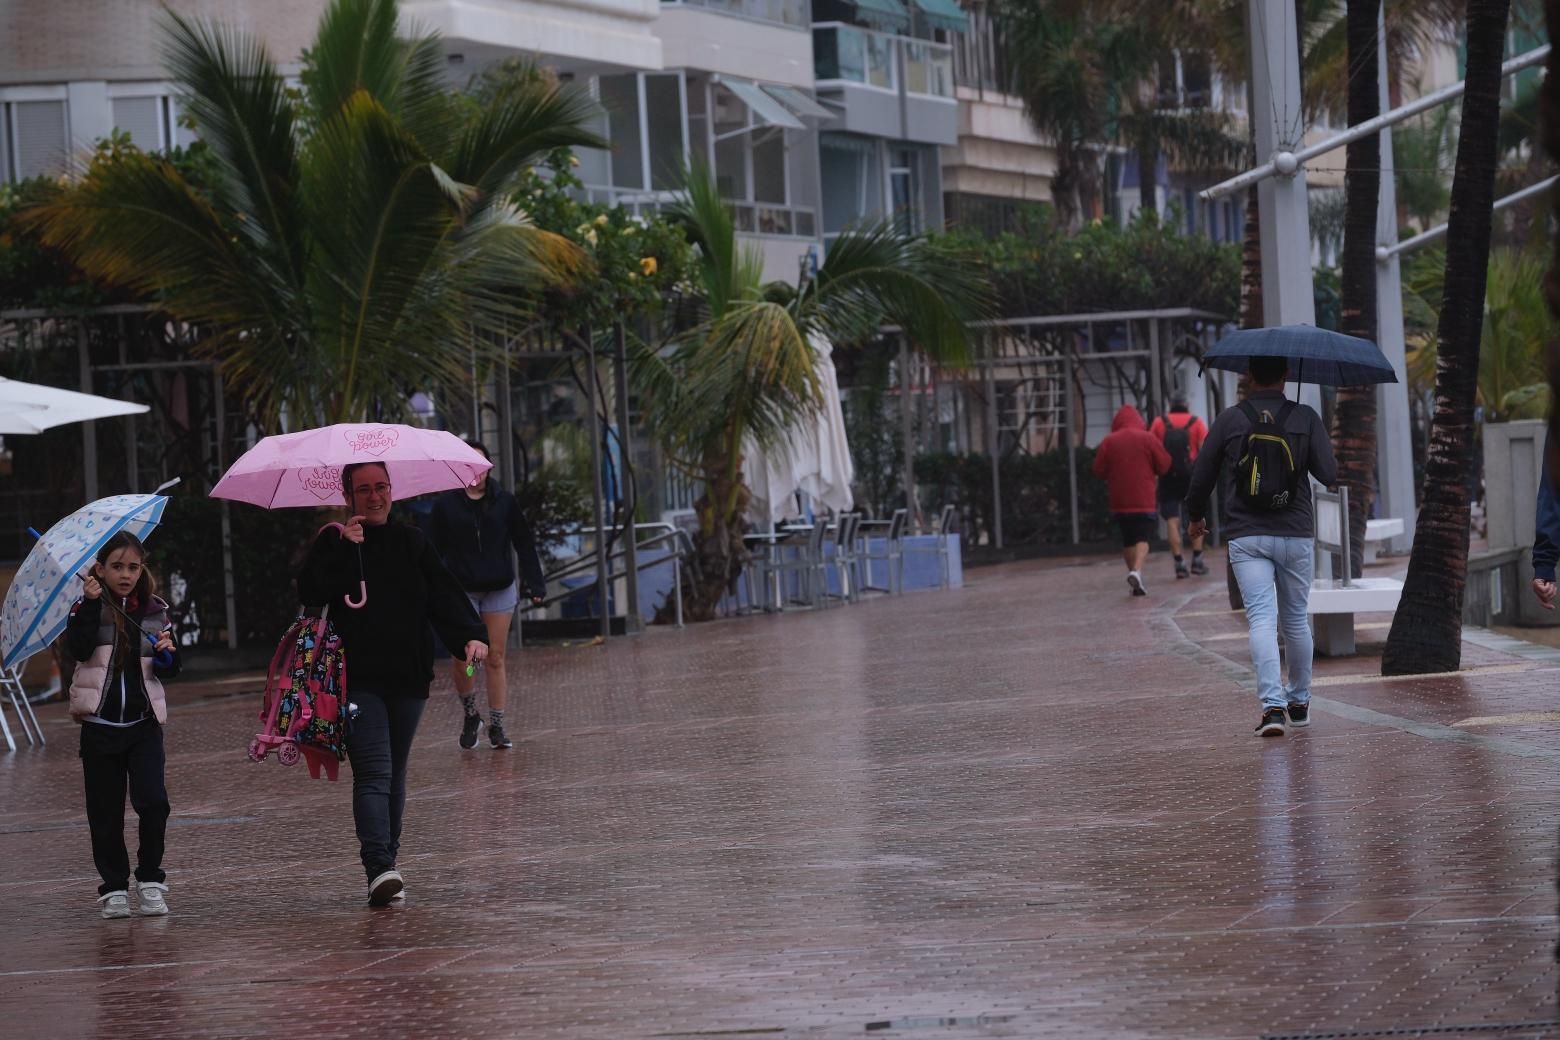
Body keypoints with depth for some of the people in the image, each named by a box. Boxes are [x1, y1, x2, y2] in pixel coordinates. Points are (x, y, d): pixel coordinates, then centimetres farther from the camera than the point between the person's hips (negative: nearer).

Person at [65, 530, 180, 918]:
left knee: (153, 801, -13)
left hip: (143, 723, 1)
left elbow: (169, 671, 10)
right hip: (100, 723, -1)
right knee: (106, 810, 4)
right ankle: (114, 887, 14)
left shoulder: (156, 612, 7)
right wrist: (90, 605, -25)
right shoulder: (89, 608, -1)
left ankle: (150, 879, 2)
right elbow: (78, 649, -19)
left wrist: (168, 654, -12)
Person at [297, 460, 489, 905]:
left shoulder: (411, 543, 11)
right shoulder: (334, 543, 3)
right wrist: (343, 549, -19)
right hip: (358, 680, -4)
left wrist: (470, 635, -12)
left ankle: (386, 862, 19)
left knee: (394, 774, 10)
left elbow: (445, 595, 3)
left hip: (408, 678, 4)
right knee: (374, 772, -15)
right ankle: (379, 868, -25)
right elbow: (309, 592, -13)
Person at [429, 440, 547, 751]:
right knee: (463, 660, -6)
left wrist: (536, 584, -2)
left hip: (500, 589, 1)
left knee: (495, 659, 1)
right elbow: (433, 550, 2)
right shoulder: (446, 505, -1)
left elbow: (525, 545, 6)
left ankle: (496, 726, 8)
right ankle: (469, 714, 18)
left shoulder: (504, 502, 3)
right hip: (461, 591, -1)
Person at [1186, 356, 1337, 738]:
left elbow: (1202, 475, 5)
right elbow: (1329, 474, -5)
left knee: (1261, 619, -7)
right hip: (1295, 534, 1)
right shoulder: (1306, 418, -2)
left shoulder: (1230, 420, -1)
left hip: (1246, 537, -1)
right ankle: (1299, 702, 28)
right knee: (1296, 619, 16)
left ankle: (1272, 704, -22)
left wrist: (1195, 516, 23)